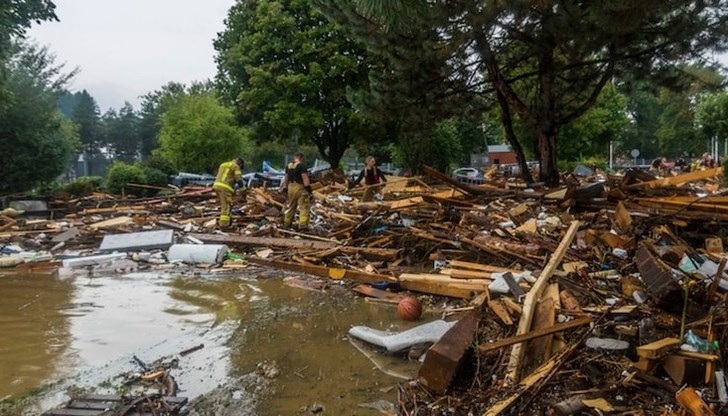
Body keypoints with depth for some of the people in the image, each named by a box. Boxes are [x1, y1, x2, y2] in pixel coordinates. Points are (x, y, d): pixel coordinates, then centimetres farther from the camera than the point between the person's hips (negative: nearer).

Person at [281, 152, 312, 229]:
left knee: (290, 206, 19)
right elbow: (305, 178, -18)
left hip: (291, 188, 8)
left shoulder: (288, 166, 13)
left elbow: (286, 178, 19)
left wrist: (285, 188, 25)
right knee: (304, 207, -7)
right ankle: (303, 225, -17)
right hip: (300, 188, -8)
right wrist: (308, 188, -19)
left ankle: (286, 223, 26)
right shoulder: (302, 166, -11)